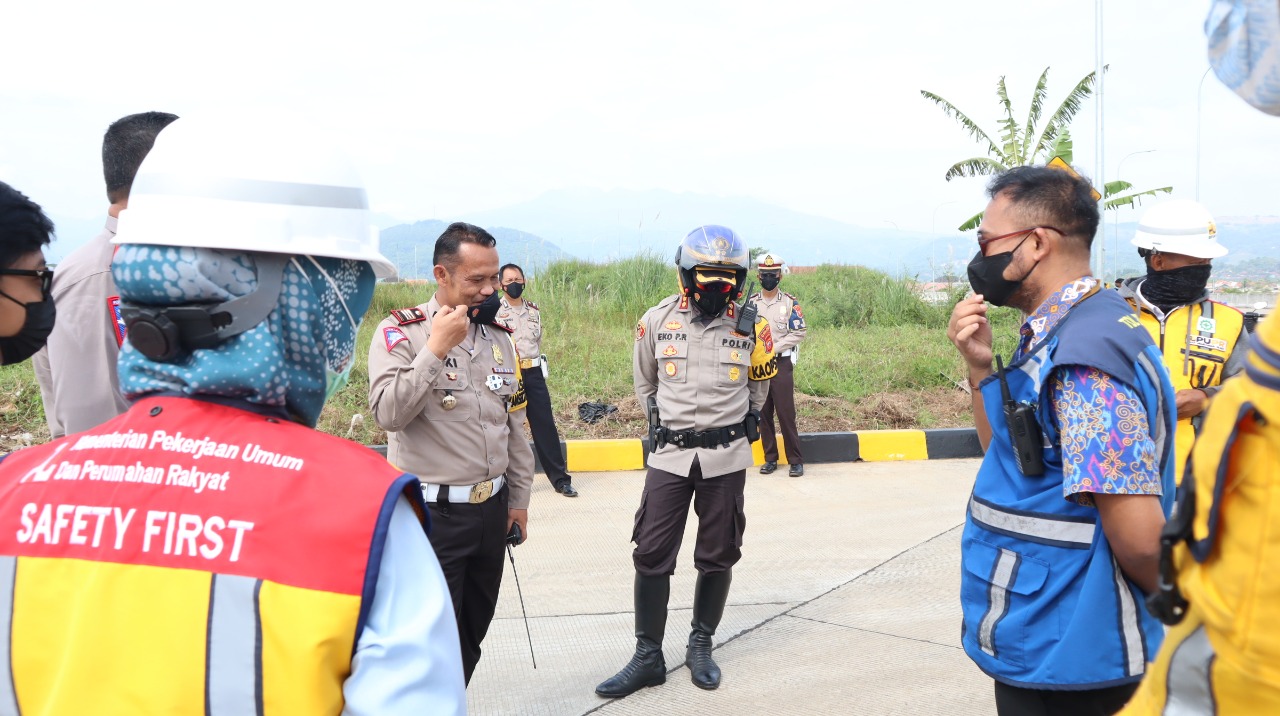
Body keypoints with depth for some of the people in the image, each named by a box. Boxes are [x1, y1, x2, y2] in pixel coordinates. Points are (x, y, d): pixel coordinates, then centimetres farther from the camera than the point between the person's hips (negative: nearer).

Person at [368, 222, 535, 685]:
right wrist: (437, 347, -23)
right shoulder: (401, 332, -10)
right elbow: (388, 414, -24)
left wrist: (519, 496, 14)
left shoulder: (498, 335, 7)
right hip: (432, 512, -6)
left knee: (471, 634, 18)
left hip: (492, 509, 6)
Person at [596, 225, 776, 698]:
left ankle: (701, 647, 28)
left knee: (718, 556, 10)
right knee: (651, 555, -1)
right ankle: (648, 657, 11)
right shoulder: (658, 320, -3)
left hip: (726, 457, 0)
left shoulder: (751, 327, -4)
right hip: (670, 453, 0)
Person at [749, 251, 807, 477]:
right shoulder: (750, 303, 7)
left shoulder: (790, 302, 1)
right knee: (763, 412, 7)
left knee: (786, 412, -6)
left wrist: (774, 347, -12)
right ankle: (770, 458, 16)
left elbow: (800, 332, -3)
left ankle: (796, 460, 1)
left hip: (782, 363, -3)